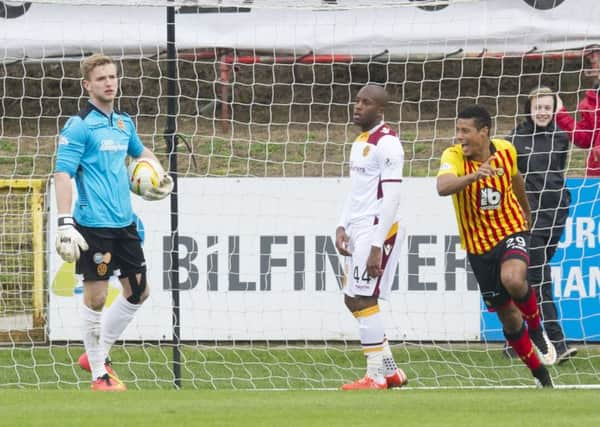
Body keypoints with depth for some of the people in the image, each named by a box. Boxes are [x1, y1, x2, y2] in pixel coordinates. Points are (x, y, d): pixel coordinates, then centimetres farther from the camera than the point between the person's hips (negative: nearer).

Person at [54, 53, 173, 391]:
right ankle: (98, 374, 8)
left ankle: (97, 354, 26)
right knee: (96, 295, -3)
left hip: (124, 223, 8)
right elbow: (63, 174, -15)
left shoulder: (124, 124, 13)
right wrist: (65, 223, -24)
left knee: (138, 291, 11)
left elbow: (140, 151, 35)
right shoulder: (79, 126, -10)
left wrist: (162, 175, 16)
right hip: (94, 225, -8)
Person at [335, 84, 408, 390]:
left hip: (378, 229, -10)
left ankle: (376, 376, -6)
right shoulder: (360, 142, 17)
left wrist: (377, 246, -21)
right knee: (353, 300, 9)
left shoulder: (386, 143, -13)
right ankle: (390, 372, 14)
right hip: (357, 231, 10)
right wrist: (342, 227, 12)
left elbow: (391, 197, -18)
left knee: (363, 299, -11)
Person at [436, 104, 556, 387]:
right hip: (478, 245, 1)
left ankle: (537, 330, -4)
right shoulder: (454, 157, -16)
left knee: (513, 279, -33)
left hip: (511, 231, -1)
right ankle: (541, 375, 24)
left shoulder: (505, 151, -8)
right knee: (508, 317, 5)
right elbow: (443, 187, -37)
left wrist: (526, 210, 32)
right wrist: (474, 176, -55)